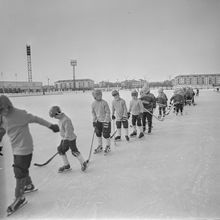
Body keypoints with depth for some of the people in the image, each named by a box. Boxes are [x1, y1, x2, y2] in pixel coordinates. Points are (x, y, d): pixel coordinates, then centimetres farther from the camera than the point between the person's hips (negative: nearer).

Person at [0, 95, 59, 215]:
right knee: (23, 169, 24)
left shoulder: (20, 114, -21)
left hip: (24, 149, -8)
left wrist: (50, 125, -15)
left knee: (20, 173, -1)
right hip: (16, 149, 8)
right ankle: (29, 185, 48)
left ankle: (19, 198, 15)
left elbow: (36, 119, -16)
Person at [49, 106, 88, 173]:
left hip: (71, 138, -10)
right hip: (64, 138, 10)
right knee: (61, 150, 9)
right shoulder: (60, 119, 6)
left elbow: (68, 131, -26)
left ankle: (83, 163, 15)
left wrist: (65, 140, -26)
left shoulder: (66, 120, -25)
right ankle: (66, 165, 21)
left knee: (74, 151, -2)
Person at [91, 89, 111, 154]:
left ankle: (108, 147, 20)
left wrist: (106, 121, -18)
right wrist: (94, 121, 7)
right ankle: (100, 147, 30)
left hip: (105, 120, -5)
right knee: (98, 133, 11)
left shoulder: (104, 102, -17)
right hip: (98, 121, 5)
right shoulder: (93, 103, -1)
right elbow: (93, 112, 11)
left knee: (106, 134, -1)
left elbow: (108, 112, -14)